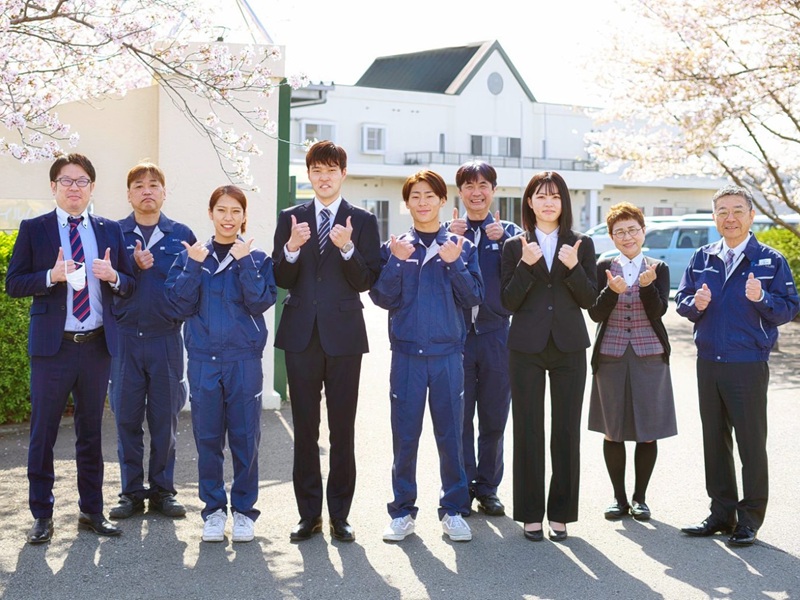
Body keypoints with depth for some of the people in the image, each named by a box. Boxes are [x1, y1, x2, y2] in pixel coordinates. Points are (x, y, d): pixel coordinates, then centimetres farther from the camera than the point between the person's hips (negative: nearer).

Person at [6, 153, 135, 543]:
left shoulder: (110, 231, 10)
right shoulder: (34, 229, 2)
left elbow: (130, 285, 10)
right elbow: (13, 283, -3)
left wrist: (113, 276, -11)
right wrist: (51, 276, -19)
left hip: (97, 346, 3)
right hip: (52, 346, -2)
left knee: (91, 431, 11)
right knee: (43, 432, 1)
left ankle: (92, 511, 21)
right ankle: (42, 515, 12)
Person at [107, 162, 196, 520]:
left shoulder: (181, 235, 6)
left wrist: (152, 265, -6)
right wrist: (134, 266, -14)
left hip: (165, 339, 0)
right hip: (124, 338, 0)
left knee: (165, 418, 4)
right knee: (127, 417, 4)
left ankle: (163, 490, 15)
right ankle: (132, 491, 14)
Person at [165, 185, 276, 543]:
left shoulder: (258, 258, 4)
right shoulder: (191, 254, 6)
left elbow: (260, 302, -10)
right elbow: (181, 305, -3)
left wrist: (245, 262, -16)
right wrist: (194, 265, -12)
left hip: (244, 359, -1)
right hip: (203, 359, 1)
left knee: (245, 437, 2)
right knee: (207, 437, 5)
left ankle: (244, 510, 13)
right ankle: (214, 509, 17)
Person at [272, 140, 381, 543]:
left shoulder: (362, 221, 4)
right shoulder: (291, 219, 9)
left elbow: (366, 281, -2)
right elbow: (281, 280, 4)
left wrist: (348, 249, -18)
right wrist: (291, 248, -15)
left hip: (343, 335, -1)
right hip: (301, 334, 2)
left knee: (343, 430, 2)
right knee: (305, 428, 6)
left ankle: (339, 515, 10)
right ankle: (309, 514, 14)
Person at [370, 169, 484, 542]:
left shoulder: (462, 247, 6)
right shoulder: (394, 247, 6)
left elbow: (474, 298, -1)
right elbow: (382, 299, -1)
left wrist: (454, 264, -14)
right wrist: (397, 263, -14)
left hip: (448, 354, 0)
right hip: (407, 354, 0)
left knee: (450, 433, 4)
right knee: (404, 435, 3)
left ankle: (454, 510, 15)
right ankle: (402, 511, 13)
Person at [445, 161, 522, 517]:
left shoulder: (509, 232, 7)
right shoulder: (449, 231, 8)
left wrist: (501, 241, -17)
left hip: (495, 334, 0)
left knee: (493, 419, 7)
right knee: (457, 417, 1)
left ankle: (487, 488, 18)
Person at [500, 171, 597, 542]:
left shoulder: (581, 244, 8)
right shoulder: (515, 247, 5)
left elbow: (589, 299, 2)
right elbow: (508, 302, -2)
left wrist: (574, 267, -14)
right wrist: (526, 265, -16)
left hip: (568, 346, 1)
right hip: (527, 347, -1)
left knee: (567, 431, 3)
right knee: (528, 431, 1)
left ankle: (561, 513, 12)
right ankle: (530, 514, 10)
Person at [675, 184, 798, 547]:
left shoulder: (770, 260, -2)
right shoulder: (702, 258, 10)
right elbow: (681, 300, 12)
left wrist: (762, 298, -23)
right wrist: (695, 304, -9)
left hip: (748, 365, -4)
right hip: (708, 363, 5)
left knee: (752, 443, 0)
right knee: (715, 441, 11)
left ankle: (750, 518, 10)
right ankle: (721, 512, 22)